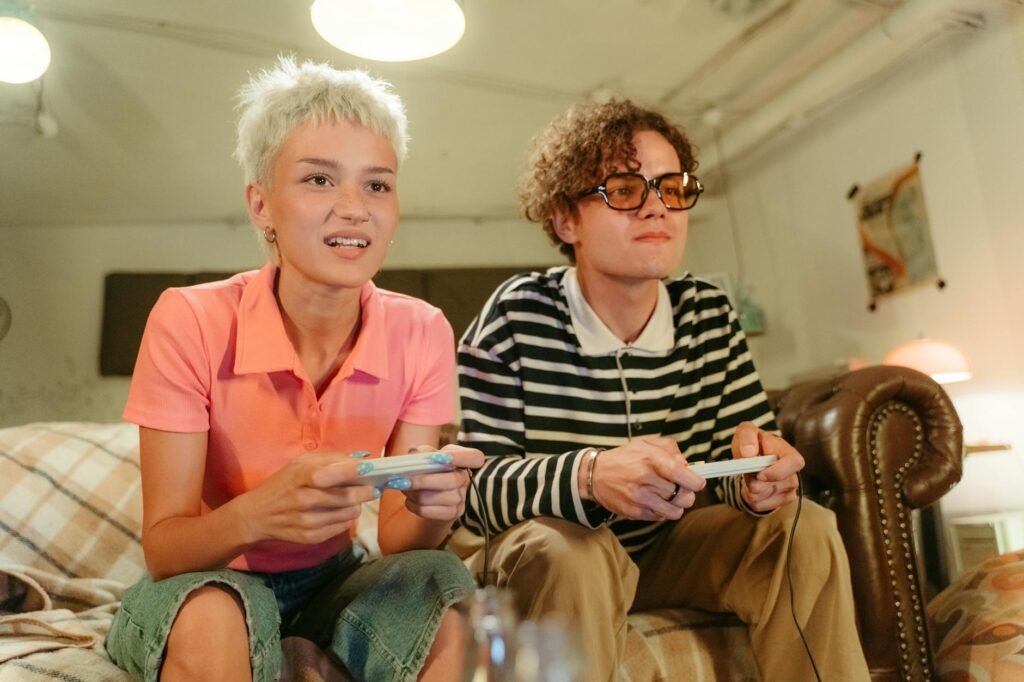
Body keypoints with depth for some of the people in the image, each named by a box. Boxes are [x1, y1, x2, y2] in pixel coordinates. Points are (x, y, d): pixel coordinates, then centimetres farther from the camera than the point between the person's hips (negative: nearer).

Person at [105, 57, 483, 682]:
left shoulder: (421, 334, -14)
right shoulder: (190, 323, -20)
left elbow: (396, 538, -11)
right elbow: (163, 549, -18)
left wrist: (432, 507, -34)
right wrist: (258, 514, -39)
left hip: (334, 581, 3)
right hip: (205, 584, -2)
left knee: (446, 587, -26)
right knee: (214, 615, -35)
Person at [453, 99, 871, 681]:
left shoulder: (709, 313, -5)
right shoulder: (517, 317, -19)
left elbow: (738, 453, -5)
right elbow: (472, 482, -24)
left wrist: (758, 475, -30)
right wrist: (588, 476, -42)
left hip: (667, 549, 5)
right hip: (542, 561, -4)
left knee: (806, 530, -13)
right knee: (567, 549, -35)